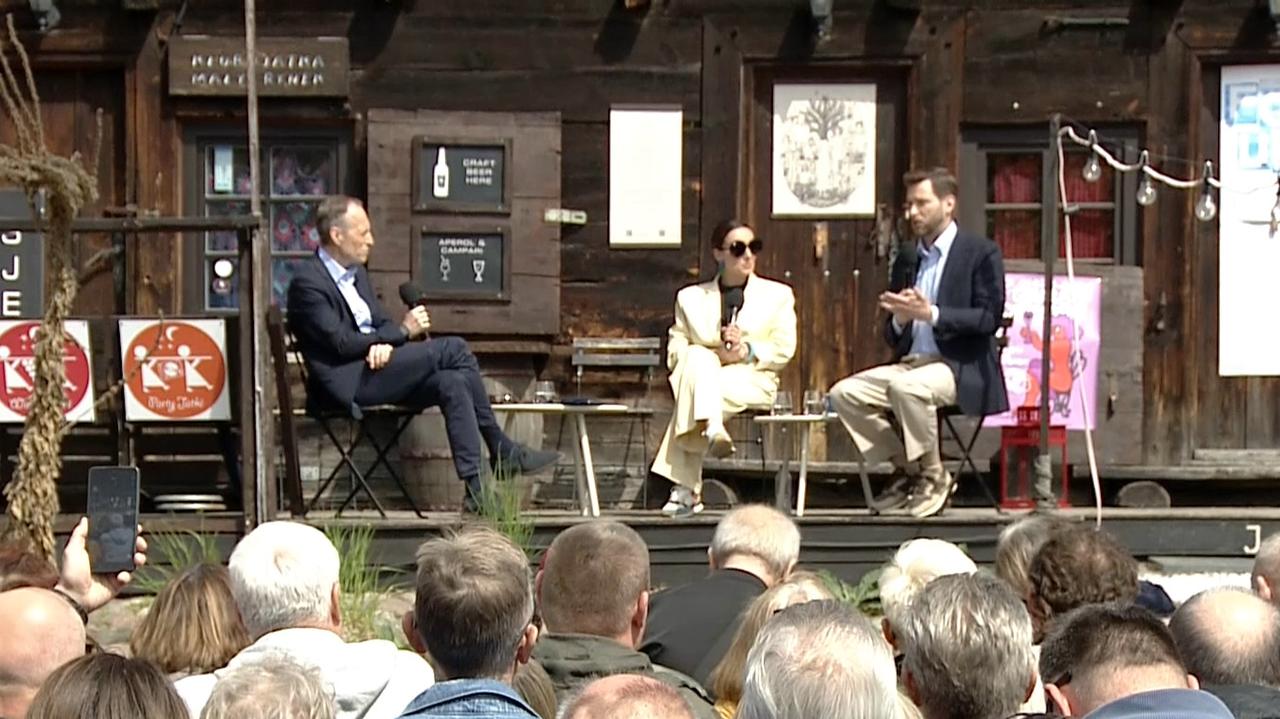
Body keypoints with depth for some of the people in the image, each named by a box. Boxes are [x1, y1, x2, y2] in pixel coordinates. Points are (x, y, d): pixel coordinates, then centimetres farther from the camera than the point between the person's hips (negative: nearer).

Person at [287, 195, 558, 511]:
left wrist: (385, 343, -7)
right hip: (348, 382, -9)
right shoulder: (307, 281, -10)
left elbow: (381, 321, 19)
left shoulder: (356, 273, 19)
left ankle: (475, 489, -18)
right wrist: (402, 331, -10)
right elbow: (341, 343, -16)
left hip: (375, 368, 9)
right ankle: (501, 450, -11)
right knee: (454, 349, -18)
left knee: (452, 383, -18)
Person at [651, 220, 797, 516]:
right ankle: (711, 430, -46)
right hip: (703, 371, 2)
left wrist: (748, 351, -10)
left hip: (753, 382, -2)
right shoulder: (690, 297, 18)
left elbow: (784, 349, 8)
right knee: (698, 358, -35)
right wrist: (716, 355, -12)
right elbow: (675, 352, 6)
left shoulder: (778, 295, 19)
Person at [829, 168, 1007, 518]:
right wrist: (900, 319, -7)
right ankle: (906, 471, -2)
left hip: (960, 368, -7)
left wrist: (931, 314, -21)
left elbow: (989, 318, -12)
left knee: (907, 387, -36)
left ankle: (934, 476, -16)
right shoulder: (906, 260, 18)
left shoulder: (981, 253, -1)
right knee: (844, 394, -14)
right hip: (910, 363, 7)